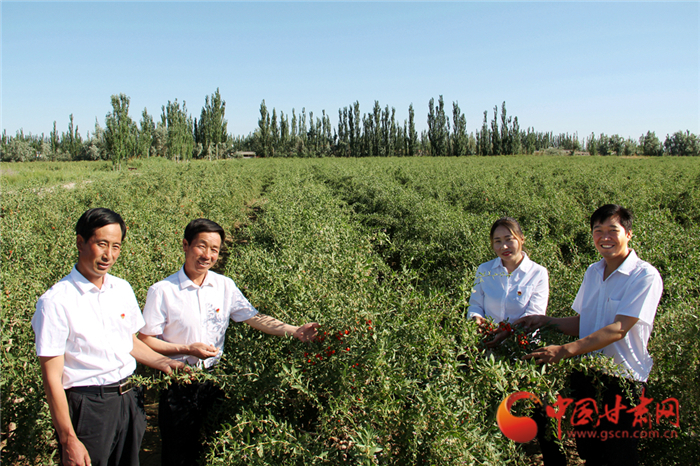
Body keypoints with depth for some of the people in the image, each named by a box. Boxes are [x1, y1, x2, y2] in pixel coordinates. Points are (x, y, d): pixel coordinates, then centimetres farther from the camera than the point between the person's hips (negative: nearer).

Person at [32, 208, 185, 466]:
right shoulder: (56, 302, -14)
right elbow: (52, 377, -13)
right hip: (86, 407, -5)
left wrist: (163, 362, 4)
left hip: (128, 400, 6)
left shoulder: (122, 289, 5)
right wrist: (69, 440, -14)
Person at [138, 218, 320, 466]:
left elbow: (255, 318, -2)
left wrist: (295, 331, -14)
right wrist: (187, 349, -19)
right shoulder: (162, 291, -12)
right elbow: (144, 340, -9)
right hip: (177, 383, -3)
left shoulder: (225, 285, 0)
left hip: (214, 378, 4)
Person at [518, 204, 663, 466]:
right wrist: (547, 321, -2)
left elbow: (619, 329, -22)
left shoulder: (645, 276, -12)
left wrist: (566, 350, -30)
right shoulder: (593, 272, 9)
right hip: (586, 375, 6)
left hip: (621, 379, -5)